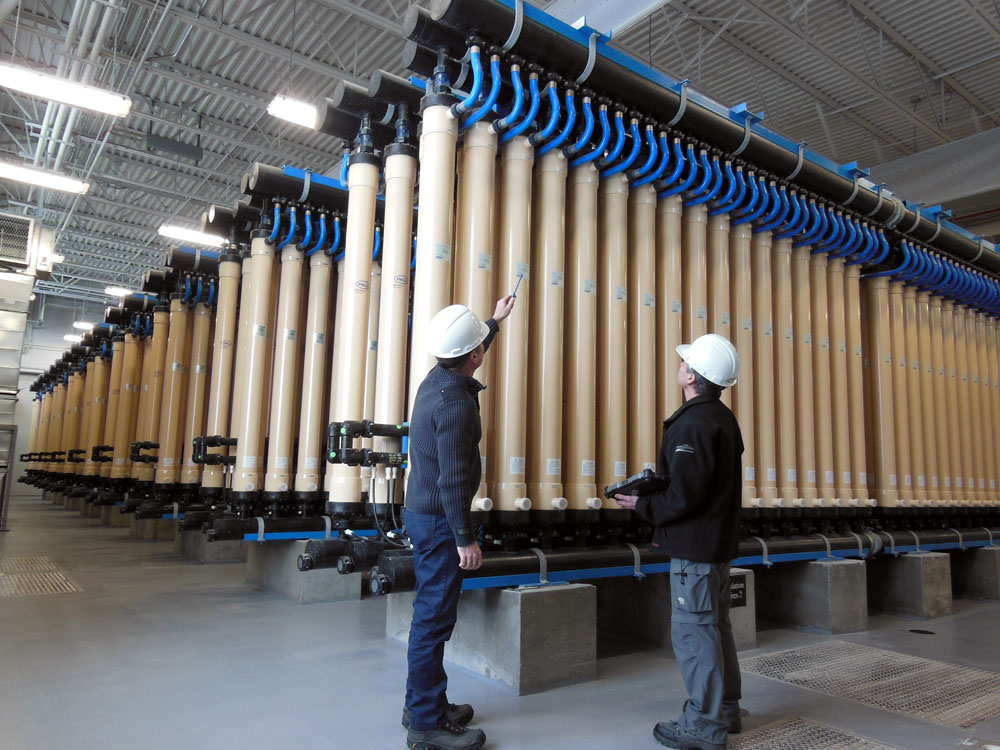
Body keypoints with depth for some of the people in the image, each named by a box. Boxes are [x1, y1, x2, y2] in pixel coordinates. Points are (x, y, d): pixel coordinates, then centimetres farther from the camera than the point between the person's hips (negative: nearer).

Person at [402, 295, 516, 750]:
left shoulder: (436, 380, 7)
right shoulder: (455, 401, -22)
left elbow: (467, 354, 31)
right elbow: (452, 478, -25)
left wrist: (495, 321, 42)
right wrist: (465, 538, -20)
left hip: (422, 512, 10)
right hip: (439, 520, -10)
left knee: (430, 613, 19)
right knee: (434, 618, -1)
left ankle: (422, 703, 32)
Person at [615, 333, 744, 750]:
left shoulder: (693, 423, -21)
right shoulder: (723, 418, 11)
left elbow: (683, 496, -26)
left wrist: (642, 505, -10)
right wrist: (652, 493, 13)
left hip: (694, 547, -10)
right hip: (719, 541, 10)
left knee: (693, 631, 0)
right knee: (716, 626, 19)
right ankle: (726, 711, 32)